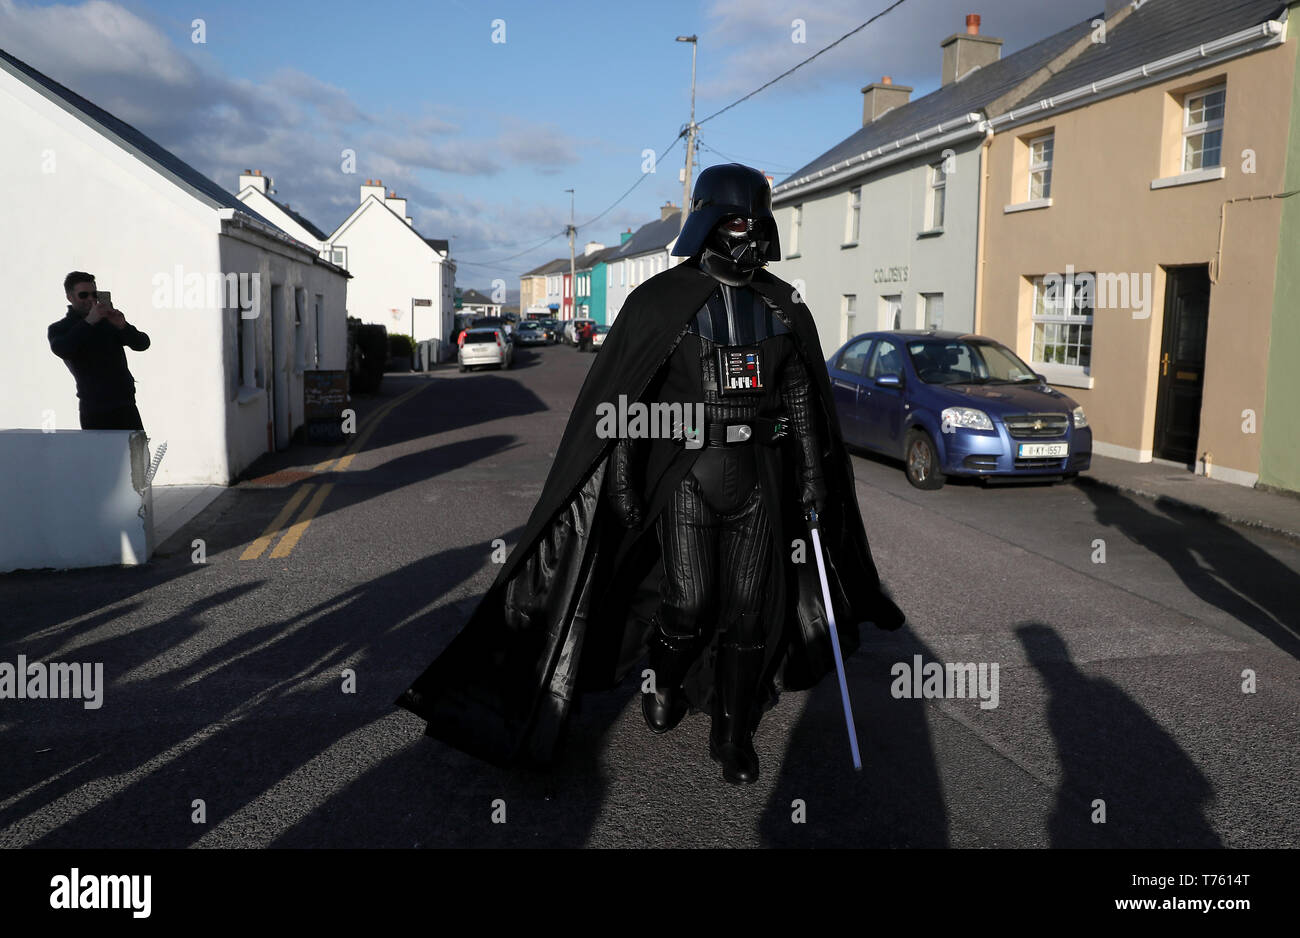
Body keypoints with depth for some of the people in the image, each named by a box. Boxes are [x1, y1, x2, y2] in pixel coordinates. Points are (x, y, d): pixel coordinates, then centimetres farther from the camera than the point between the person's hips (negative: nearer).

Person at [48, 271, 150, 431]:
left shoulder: (109, 320, 13)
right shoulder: (59, 329, 5)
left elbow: (143, 344, 3)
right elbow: (61, 350, -18)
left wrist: (122, 326, -16)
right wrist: (89, 322, -24)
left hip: (126, 405, 3)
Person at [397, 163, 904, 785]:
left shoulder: (784, 307, 8)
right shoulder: (660, 302, -4)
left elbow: (804, 400, 13)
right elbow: (617, 400, -3)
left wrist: (814, 479, 9)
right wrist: (622, 484, -7)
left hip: (760, 477, 3)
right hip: (686, 475, -3)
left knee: (751, 608, 4)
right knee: (688, 604, -3)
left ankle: (734, 733, 20)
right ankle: (662, 681, 30)